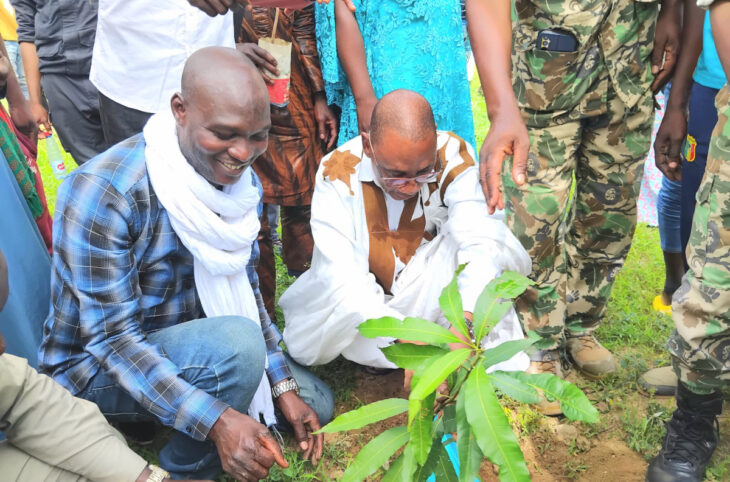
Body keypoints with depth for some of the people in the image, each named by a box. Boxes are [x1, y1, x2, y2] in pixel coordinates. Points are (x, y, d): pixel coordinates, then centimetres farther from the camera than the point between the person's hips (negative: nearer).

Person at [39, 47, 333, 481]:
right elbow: (112, 339, -29)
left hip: (195, 343, 7)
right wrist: (217, 421, -38)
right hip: (97, 365, -7)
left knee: (315, 404, 5)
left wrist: (283, 386, -4)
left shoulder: (244, 181, -7)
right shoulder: (103, 193, -29)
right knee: (235, 342, -34)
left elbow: (245, 288, 3)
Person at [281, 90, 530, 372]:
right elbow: (340, 275, -30)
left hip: (429, 295, 0)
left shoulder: (453, 158, -20)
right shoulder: (338, 173, -22)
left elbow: (482, 243, -31)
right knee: (306, 345, -31)